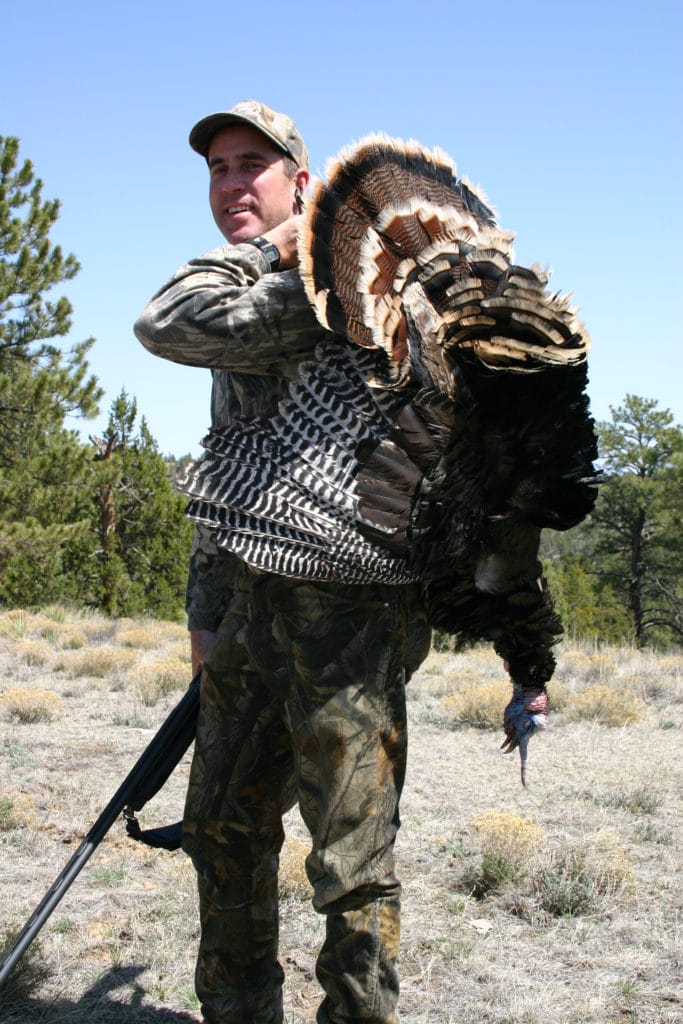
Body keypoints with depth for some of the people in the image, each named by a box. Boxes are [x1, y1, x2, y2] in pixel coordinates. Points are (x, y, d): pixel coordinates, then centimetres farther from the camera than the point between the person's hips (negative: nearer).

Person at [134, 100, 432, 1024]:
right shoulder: (252, 296, 20)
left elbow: (167, 326, -22)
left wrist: (270, 246, -8)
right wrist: (207, 601, 19)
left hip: (344, 609, -9)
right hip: (250, 602, 10)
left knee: (351, 858, -2)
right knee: (226, 833, 17)